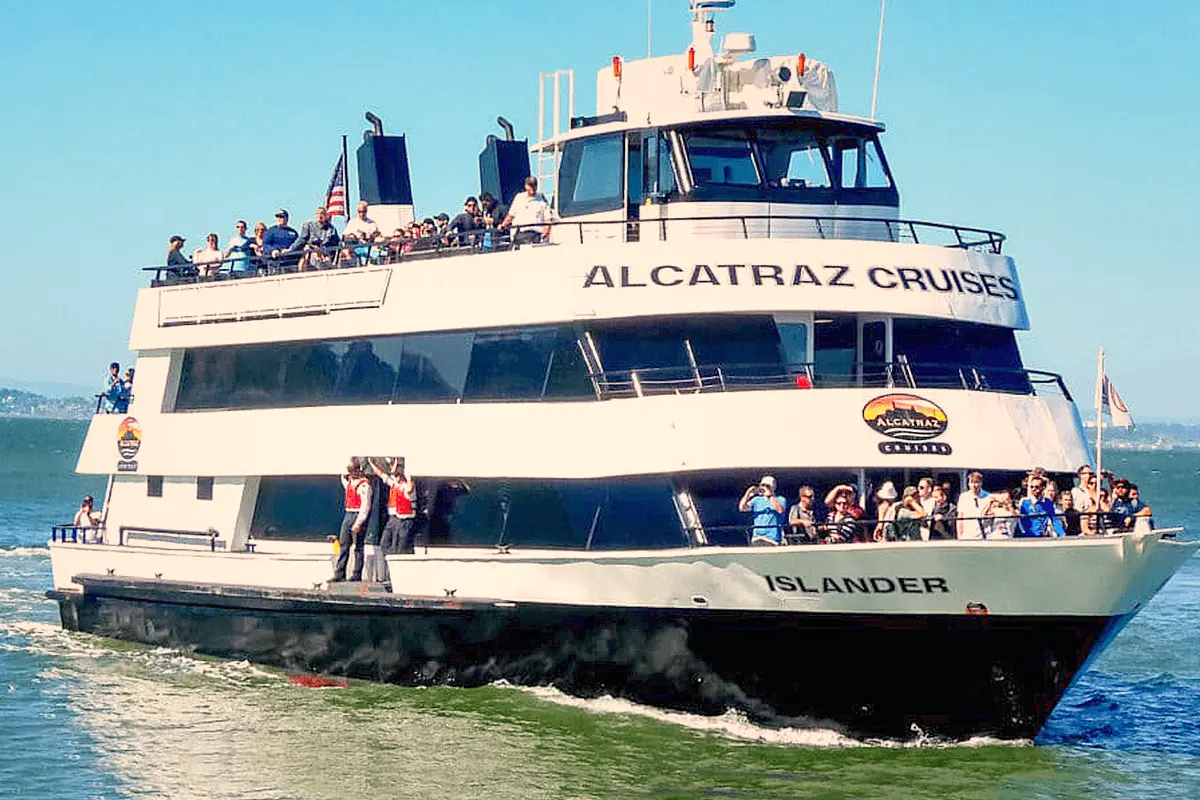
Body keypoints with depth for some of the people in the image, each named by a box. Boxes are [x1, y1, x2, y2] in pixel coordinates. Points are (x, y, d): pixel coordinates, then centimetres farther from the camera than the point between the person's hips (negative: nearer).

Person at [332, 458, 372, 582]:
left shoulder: (364, 485, -13)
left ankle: (357, 575, 0)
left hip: (358, 515, -8)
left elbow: (365, 505, -18)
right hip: (348, 515, 8)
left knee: (358, 547, -3)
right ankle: (339, 574, 6)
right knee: (343, 545, 5)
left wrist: (358, 522, -22)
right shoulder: (349, 482, 12)